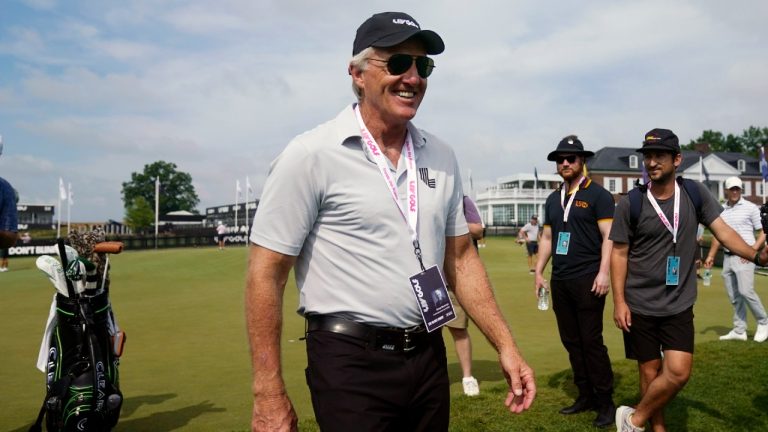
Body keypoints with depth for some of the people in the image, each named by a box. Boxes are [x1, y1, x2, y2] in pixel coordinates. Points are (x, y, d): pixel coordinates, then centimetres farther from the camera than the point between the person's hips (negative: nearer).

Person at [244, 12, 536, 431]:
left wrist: (506, 346, 6)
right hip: (351, 364, -6)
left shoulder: (441, 156, 5)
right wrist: (268, 395, -14)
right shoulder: (311, 155, -12)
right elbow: (265, 274, -12)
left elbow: (460, 258, 12)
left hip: (429, 356, 6)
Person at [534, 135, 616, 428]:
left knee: (591, 341, -5)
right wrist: (538, 272, 13)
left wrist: (603, 272, -19)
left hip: (587, 279, -7)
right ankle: (585, 396, 21)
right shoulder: (553, 199, 15)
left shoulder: (598, 195, -4)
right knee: (571, 341, 10)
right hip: (560, 280, 7)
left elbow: (609, 236, -10)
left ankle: (605, 402, 6)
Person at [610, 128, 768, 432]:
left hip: (679, 306, 2)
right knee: (650, 372, 7)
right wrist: (619, 302, -9)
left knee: (678, 372, -7)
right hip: (640, 306, -1)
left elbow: (722, 231, -2)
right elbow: (619, 254, -4)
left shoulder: (695, 194, -1)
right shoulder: (630, 203, -8)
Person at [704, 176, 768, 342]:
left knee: (745, 291, -16)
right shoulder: (721, 211, 13)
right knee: (734, 296, 6)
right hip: (727, 257, 5)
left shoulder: (751, 208, -1)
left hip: (744, 257, -5)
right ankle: (739, 330, 12)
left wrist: (752, 250, -15)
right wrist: (711, 255, 12)